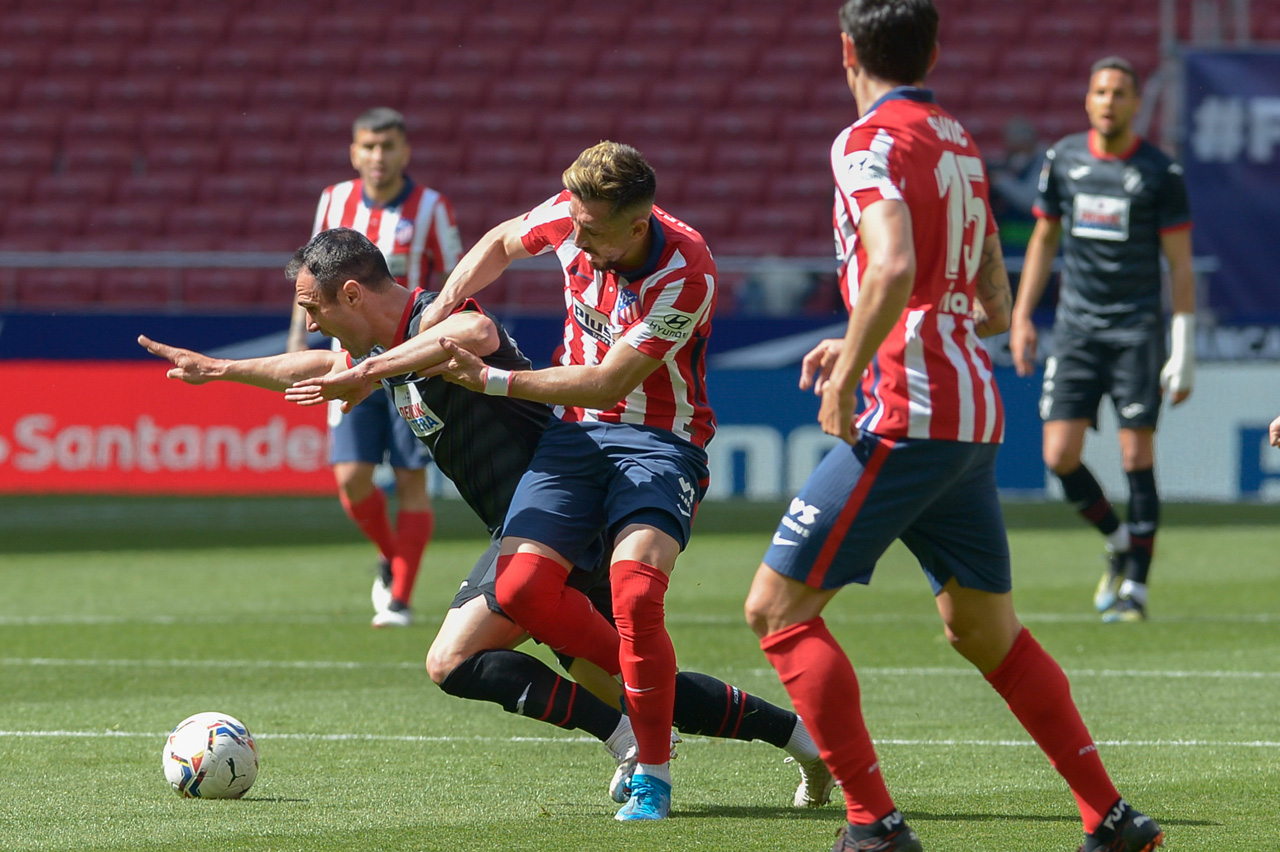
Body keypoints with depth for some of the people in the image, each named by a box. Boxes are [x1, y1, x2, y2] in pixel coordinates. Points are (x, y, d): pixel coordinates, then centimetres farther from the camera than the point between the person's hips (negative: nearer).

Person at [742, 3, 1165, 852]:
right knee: (986, 631, 19)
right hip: (975, 413, 8)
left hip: (906, 416, -8)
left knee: (777, 608, -3)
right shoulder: (962, 144, 17)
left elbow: (893, 269, -25)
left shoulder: (870, 141, -8)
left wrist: (846, 380, -16)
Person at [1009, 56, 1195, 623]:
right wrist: (1021, 316, 11)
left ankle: (1135, 586, 3)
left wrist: (1184, 352, -5)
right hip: (1076, 326, 3)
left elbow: (1180, 264, -1)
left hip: (1137, 327, -3)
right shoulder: (1063, 160, 7)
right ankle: (1118, 544, 20)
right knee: (1059, 455, -6)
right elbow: (1044, 238, 18)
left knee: (1137, 459, -6)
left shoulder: (1160, 173, -3)